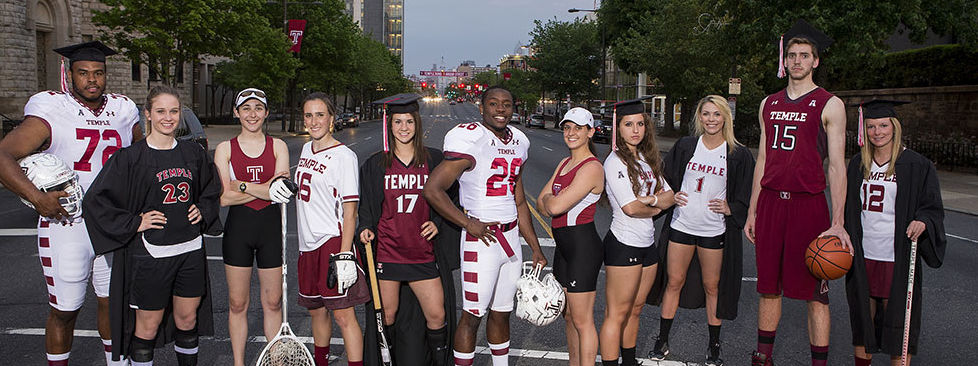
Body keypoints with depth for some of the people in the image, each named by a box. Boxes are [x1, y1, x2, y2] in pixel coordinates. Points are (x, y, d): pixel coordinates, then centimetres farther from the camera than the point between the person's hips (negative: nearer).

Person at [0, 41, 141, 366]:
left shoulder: (123, 111, 5)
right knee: (64, 311, 5)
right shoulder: (51, 112, -9)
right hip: (66, 226, -4)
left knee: (113, 302, 14)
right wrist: (37, 198, -28)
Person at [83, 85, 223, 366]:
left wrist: (202, 210, 7)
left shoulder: (193, 153, 6)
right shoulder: (130, 157, -8)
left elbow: (212, 190, 24)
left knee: (187, 319, 15)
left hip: (191, 250, 4)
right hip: (150, 255, -4)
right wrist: (134, 224, -10)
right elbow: (95, 201, -6)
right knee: (148, 326, 5)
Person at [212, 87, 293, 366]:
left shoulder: (278, 146, 5)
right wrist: (263, 190, -18)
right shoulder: (225, 149, 3)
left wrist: (241, 185, -17)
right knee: (237, 304, 7)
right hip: (238, 227, 0)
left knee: (273, 302, 6)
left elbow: (280, 190, -8)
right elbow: (224, 197, -8)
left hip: (271, 227, 0)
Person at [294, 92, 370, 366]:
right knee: (316, 310, 17)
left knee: (343, 314, -8)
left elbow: (350, 210, -15)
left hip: (334, 241, -8)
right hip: (308, 243, 8)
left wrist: (344, 255, -20)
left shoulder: (344, 156, -11)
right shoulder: (306, 149, 12)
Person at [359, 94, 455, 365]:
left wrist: (437, 223, -3)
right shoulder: (376, 164, 4)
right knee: (388, 315, 8)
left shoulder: (433, 160, 4)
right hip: (386, 251, 0)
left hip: (423, 253, 0)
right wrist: (365, 228, -6)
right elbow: (367, 206, 11)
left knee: (437, 315, -1)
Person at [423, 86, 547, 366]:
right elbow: (432, 190, -16)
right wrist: (469, 224, -15)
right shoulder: (470, 141, -12)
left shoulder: (518, 142, 12)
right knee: (473, 315, -1)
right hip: (481, 239, -7)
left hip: (512, 237, 7)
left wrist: (536, 248, 16)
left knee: (502, 312, 16)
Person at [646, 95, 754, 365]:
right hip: (681, 225, 1)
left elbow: (747, 196, 4)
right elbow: (667, 179, 13)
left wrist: (730, 208, -11)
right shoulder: (685, 147, 4)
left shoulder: (739, 155, 0)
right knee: (674, 282, 7)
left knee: (712, 286, 7)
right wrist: (671, 197, -4)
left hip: (715, 231, -1)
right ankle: (662, 341, 19)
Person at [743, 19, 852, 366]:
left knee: (815, 292, -2)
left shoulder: (829, 105, -1)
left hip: (809, 204, -4)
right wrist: (752, 211, 13)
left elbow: (837, 166, -5)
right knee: (768, 286, 10)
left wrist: (837, 223, -12)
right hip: (770, 201, 5)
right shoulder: (769, 104, 14)